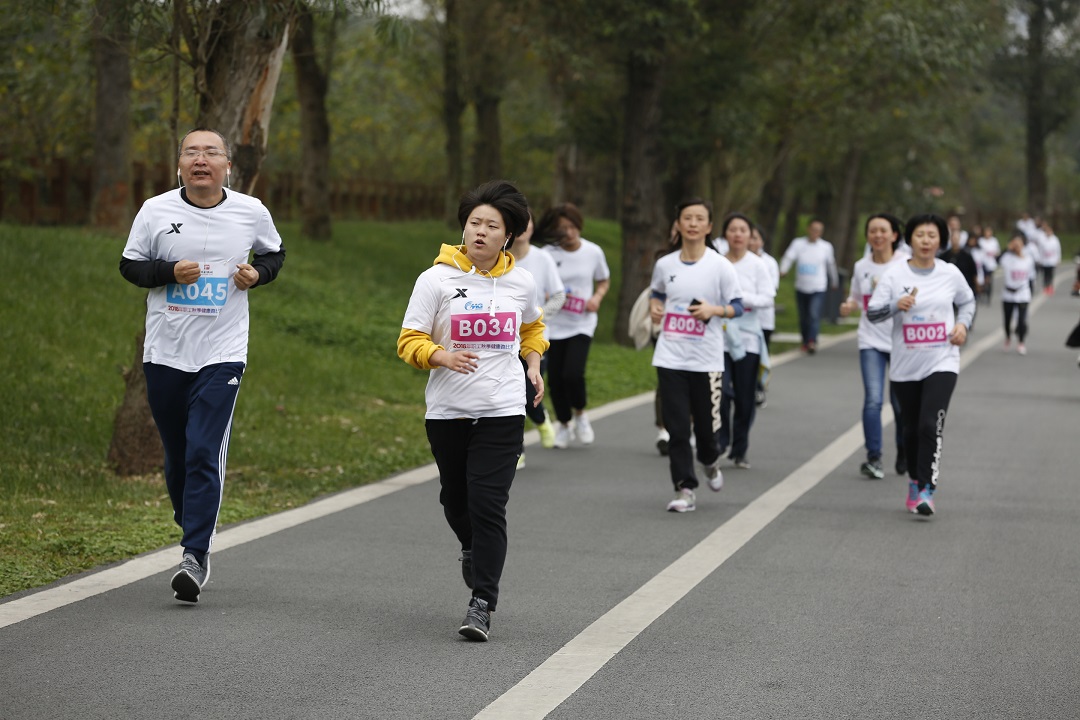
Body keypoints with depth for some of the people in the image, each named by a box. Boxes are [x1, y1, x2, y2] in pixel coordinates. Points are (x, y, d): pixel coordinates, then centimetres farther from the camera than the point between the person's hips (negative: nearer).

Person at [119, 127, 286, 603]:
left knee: (205, 455, -14)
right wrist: (170, 272, -13)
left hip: (222, 354, -2)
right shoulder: (156, 211, -1)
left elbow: (274, 254, 18)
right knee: (177, 457, 10)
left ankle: (195, 556, -12)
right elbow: (129, 266, 6)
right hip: (165, 351, 2)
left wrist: (257, 273, -4)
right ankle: (194, 535, 31)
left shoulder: (251, 212, 1)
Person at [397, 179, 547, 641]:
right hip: (447, 411, 0)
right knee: (456, 499, 14)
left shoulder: (521, 282, 4)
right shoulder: (436, 279, -5)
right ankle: (473, 549, 48)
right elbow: (409, 342, -5)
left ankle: (482, 603, -8)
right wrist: (442, 356, -24)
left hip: (502, 411, 0)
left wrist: (533, 365, 11)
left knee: (488, 504, -10)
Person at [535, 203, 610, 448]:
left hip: (581, 324, -1)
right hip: (553, 324, 1)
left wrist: (597, 297, -5)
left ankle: (580, 414, 11)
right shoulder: (548, 254, -6)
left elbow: (604, 281, 14)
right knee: (555, 379, 1)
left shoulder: (593, 252, -2)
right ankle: (564, 425, 27)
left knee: (573, 374, -19)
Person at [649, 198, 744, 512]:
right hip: (670, 357, 2)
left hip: (707, 359, -2)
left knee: (706, 423, 6)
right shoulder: (664, 265, 5)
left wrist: (713, 310, -20)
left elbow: (737, 306, -1)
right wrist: (654, 307, 1)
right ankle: (685, 490, 3)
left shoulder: (720, 266, -4)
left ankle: (710, 461, 40)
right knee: (676, 427, -3)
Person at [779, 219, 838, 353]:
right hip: (801, 288, 2)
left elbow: (831, 265, 15)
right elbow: (788, 258, -15)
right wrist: (783, 270, -35)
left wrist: (834, 281, 25)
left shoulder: (826, 247, 1)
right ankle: (805, 342, 28)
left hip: (818, 289, -2)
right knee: (803, 318, 11)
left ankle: (812, 342, -27)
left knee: (814, 315, -20)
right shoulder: (798, 243, -2)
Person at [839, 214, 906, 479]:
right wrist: (849, 306, -1)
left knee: (901, 402, 5)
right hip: (871, 341, 2)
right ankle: (874, 458, -12)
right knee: (873, 399, -13)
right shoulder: (861, 267, 7)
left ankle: (904, 456, 26)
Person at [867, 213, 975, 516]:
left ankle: (926, 490, -16)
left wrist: (963, 324, 2)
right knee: (911, 428, 11)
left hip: (942, 363, -1)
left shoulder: (951, 274, 2)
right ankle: (915, 479, 34)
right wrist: (897, 305, -24)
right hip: (905, 365, 1)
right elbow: (872, 313, -7)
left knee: (931, 425, -17)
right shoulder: (894, 275, -3)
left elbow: (967, 301, 20)